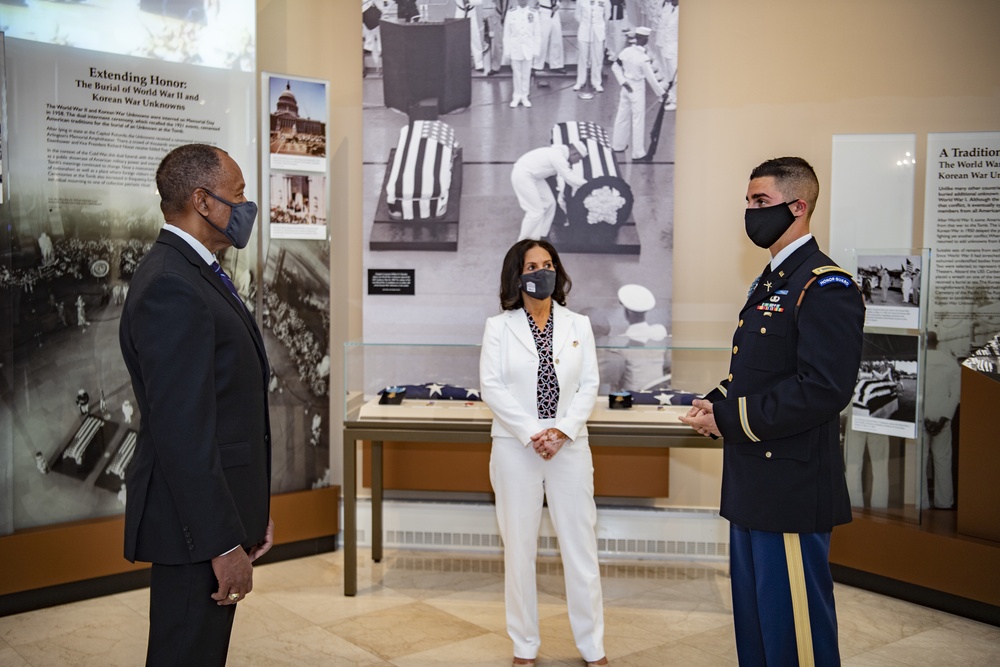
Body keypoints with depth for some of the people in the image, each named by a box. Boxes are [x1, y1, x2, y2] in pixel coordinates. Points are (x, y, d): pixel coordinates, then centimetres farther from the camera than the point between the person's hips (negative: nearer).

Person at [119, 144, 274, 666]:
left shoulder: (197, 275, 14)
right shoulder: (170, 287, -19)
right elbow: (182, 430, -24)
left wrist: (250, 513, 18)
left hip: (221, 508, 10)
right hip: (195, 524, -10)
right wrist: (224, 543, -23)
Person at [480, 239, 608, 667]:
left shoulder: (578, 326, 7)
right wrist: (531, 434, -14)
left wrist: (562, 430, -12)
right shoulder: (499, 327, 1)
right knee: (519, 547, 5)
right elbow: (492, 387, -6)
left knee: (581, 544, 4)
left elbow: (589, 384, 2)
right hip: (515, 447, -1)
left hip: (569, 447, 1)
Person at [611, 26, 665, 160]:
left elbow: (615, 67, 2)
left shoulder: (626, 51, -5)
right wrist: (661, 93, -7)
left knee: (622, 116, 18)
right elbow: (651, 78, -18)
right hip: (637, 90, -6)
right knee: (638, 120, 4)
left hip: (626, 88, 6)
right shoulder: (644, 58, -22)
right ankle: (638, 152, 11)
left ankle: (618, 145, 33)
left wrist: (623, 82, -1)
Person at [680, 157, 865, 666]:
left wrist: (729, 419, -19)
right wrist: (716, 404, 2)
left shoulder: (825, 287, -14)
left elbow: (823, 389, -24)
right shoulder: (769, 283, 16)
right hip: (751, 485, 10)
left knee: (792, 626, 0)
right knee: (753, 621, 19)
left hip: (792, 490, -10)